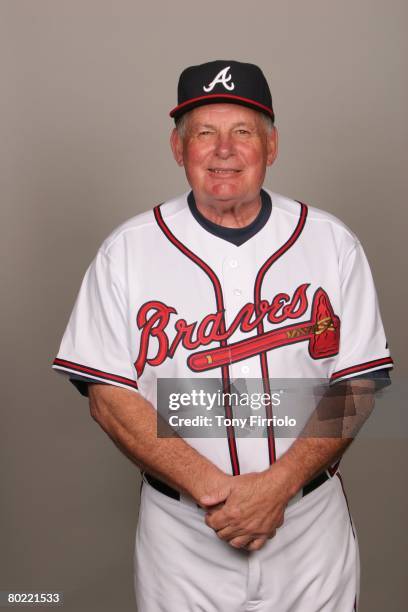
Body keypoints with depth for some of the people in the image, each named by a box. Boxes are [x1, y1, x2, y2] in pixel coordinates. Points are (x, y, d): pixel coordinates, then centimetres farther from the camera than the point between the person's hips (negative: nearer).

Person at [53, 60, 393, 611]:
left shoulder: (330, 242, -1)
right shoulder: (127, 250, -4)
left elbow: (356, 386, -3)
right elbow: (108, 395, -7)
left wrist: (278, 484, -15)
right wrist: (215, 490, -15)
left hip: (310, 526, 1)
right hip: (180, 530, 0)